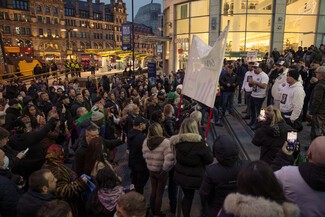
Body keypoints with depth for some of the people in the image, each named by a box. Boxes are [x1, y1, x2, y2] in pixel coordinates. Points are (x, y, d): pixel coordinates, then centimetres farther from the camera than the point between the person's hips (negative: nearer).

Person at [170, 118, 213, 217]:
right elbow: (210, 160, -14)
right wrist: (206, 147, 2)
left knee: (187, 196, 23)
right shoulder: (199, 143, -25)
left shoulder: (177, 141, -11)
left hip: (181, 176, 4)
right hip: (196, 178, -4)